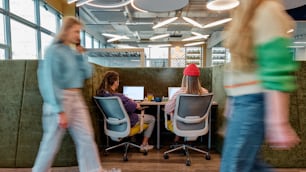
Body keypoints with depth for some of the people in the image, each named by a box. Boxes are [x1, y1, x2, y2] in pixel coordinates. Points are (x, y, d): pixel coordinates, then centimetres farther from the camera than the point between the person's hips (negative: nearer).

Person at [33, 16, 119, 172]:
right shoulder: (53, 51, -10)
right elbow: (50, 82, -16)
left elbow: (87, 73, 10)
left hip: (77, 98, 7)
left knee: (86, 138, 10)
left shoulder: (73, 52, 11)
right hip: (61, 99, -7)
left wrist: (80, 55, 1)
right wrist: (60, 111, -19)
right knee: (52, 142, 6)